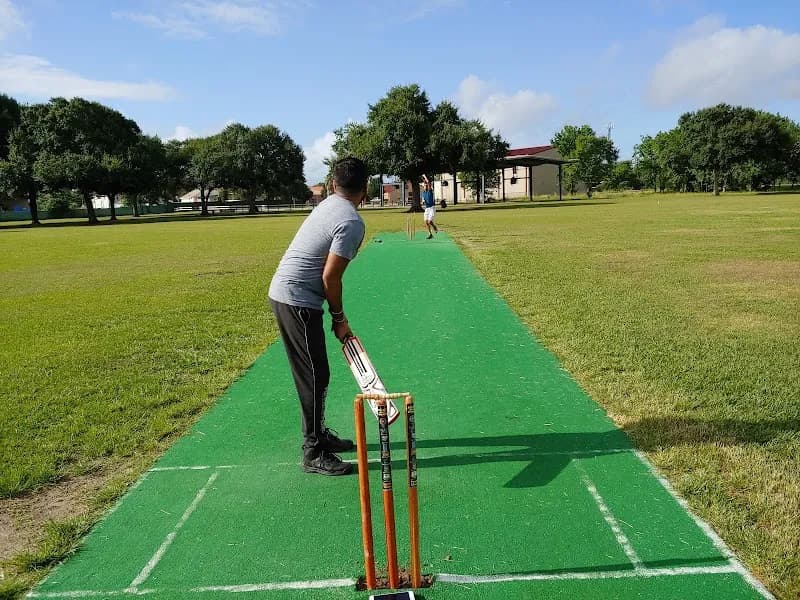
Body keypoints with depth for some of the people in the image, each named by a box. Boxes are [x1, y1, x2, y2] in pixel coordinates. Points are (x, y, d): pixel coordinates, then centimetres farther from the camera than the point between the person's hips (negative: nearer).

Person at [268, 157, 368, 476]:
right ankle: (314, 453, 8)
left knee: (313, 374, 19)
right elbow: (330, 277, -18)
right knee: (316, 377, -2)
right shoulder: (352, 223, -17)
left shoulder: (328, 204, 11)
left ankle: (318, 434, 32)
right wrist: (339, 318, -5)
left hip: (283, 292, 9)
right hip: (298, 301, -9)